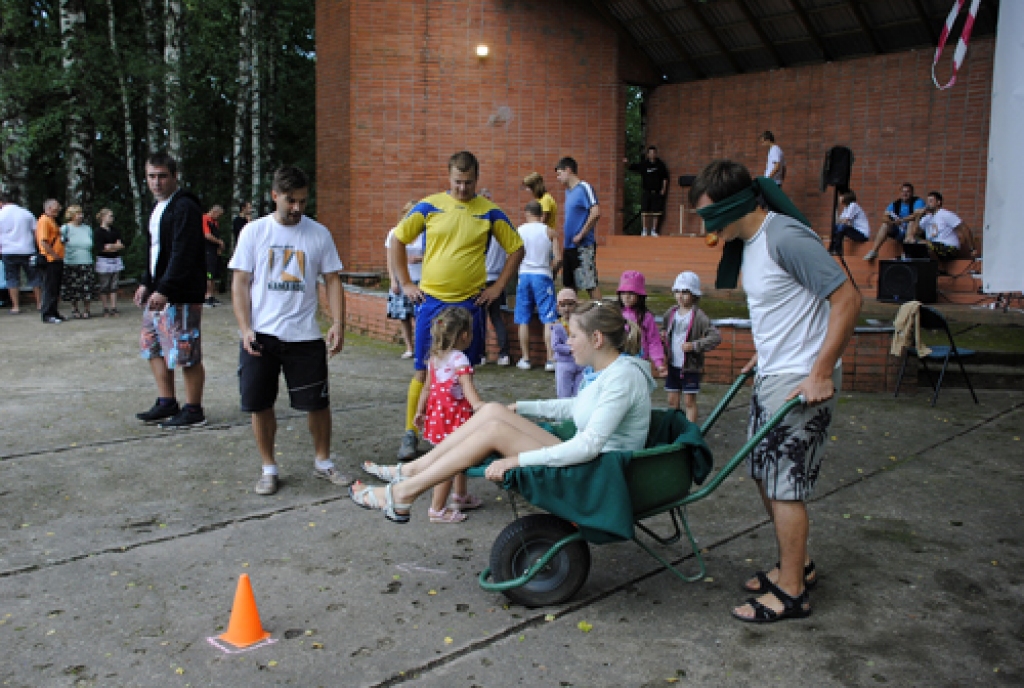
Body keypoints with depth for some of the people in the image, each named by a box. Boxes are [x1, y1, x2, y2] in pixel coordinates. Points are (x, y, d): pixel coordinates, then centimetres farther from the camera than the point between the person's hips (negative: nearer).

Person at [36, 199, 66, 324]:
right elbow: (43, 242, -19)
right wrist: (55, 255, -18)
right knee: (50, 288, -6)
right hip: (50, 261, -10)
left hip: (57, 261, 10)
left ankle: (54, 313, 19)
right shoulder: (44, 221, -11)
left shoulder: (52, 221, 20)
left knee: (56, 289, 13)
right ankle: (47, 315, -2)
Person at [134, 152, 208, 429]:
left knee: (185, 354, -4)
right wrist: (146, 283, 14)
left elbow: (183, 255, -22)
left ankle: (193, 411, 7)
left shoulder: (185, 208, -14)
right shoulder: (158, 209, 17)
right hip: (158, 292, 11)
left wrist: (164, 290, -26)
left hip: (181, 295, -10)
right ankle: (166, 403, 28)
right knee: (153, 347, 17)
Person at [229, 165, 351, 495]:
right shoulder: (255, 231, 2)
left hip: (305, 335, 0)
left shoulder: (319, 233, 3)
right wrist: (245, 329, -8)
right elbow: (240, 283, 2)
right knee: (260, 404, 5)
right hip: (261, 335, 0)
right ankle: (269, 468, 23)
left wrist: (338, 324, -8)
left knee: (318, 402, 4)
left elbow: (333, 281, 5)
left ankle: (323, 462, 25)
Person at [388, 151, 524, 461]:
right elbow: (398, 240, 7)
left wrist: (498, 287, 3)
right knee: (423, 371, 2)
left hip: (470, 304, 1)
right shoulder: (429, 206, 1)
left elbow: (516, 248, 9)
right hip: (431, 301, 0)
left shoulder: (489, 212, 2)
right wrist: (405, 283, 2)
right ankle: (410, 434, 13)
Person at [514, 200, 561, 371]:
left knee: (524, 320, 9)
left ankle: (525, 359, 13)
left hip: (524, 275, 1)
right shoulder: (549, 232, 0)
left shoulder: (518, 231, 2)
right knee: (548, 320, -1)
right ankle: (550, 359, -5)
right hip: (543, 276, -1)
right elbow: (558, 259, -6)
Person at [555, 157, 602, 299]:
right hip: (569, 246, 9)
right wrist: (567, 238, 13)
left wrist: (581, 235, -18)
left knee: (590, 284, -7)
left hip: (583, 246, -9)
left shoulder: (584, 188, -11)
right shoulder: (568, 191, 15)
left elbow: (595, 213, -22)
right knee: (569, 286, 13)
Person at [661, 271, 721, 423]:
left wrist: (694, 345, -23)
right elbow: (665, 330, 24)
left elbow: (716, 337, -19)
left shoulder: (699, 316, -13)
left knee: (689, 401, 3)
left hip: (690, 366, -5)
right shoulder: (670, 313, 5)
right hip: (673, 365, 5)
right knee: (672, 400, 12)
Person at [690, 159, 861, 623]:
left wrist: (820, 373, -23)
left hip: (802, 382, -10)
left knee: (784, 485, -1)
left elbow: (847, 299, -21)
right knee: (764, 473, 16)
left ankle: (791, 593, 13)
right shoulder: (747, 242, 9)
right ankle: (796, 564, 34)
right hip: (771, 376, 10)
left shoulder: (787, 238, -20)